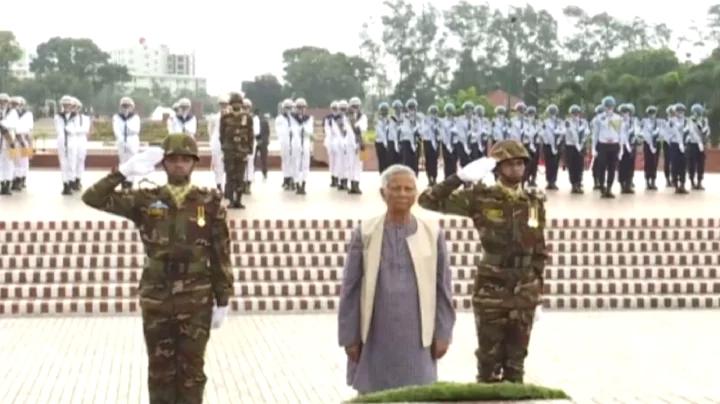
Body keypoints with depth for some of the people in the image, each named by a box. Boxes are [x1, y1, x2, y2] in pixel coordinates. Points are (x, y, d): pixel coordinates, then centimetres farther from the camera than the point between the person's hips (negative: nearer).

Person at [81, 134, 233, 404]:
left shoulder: (210, 203, -3)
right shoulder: (145, 201, 0)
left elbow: (221, 256, -1)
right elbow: (92, 198, -5)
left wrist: (222, 301, -3)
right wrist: (125, 171, -14)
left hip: (196, 301, -1)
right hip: (155, 300, 1)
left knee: (191, 370, 7)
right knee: (160, 370, 11)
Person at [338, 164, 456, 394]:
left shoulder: (432, 234, 1)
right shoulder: (365, 234, -2)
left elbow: (443, 286, 4)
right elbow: (350, 288, 0)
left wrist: (443, 333, 2)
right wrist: (349, 336, -1)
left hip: (416, 337, 0)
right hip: (376, 336, 0)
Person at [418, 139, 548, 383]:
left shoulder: (535, 202, 5)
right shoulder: (481, 198, -7)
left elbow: (539, 250, 11)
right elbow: (428, 200, -12)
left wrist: (537, 289, 10)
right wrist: (461, 178, -20)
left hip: (524, 290, 3)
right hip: (491, 288, -3)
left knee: (517, 357, 12)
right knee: (490, 357, 4)